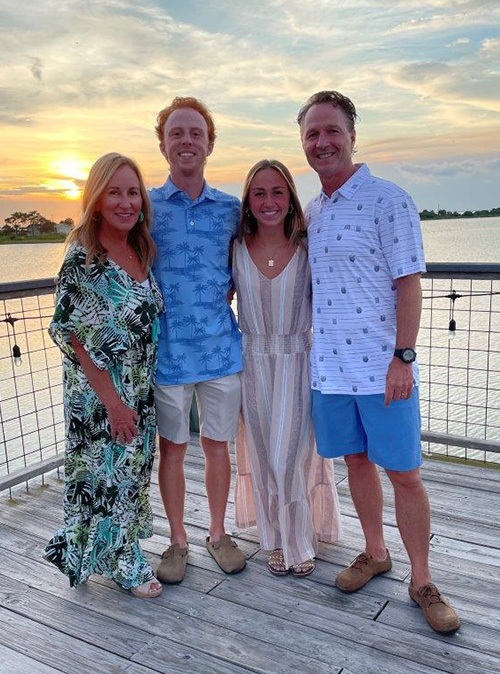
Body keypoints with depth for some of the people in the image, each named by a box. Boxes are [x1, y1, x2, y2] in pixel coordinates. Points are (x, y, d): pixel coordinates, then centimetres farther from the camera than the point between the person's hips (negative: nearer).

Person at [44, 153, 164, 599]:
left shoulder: (142, 251, 4)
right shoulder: (82, 257, -16)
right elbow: (73, 334, -17)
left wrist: (139, 395, 8)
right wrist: (112, 399, -17)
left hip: (141, 392, 7)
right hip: (97, 396, -6)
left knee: (132, 473, 17)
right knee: (105, 475, 8)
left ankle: (123, 558, 38)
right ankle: (124, 566, 29)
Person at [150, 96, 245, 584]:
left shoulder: (231, 209, 5)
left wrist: (219, 303, 1)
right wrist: (158, 314, -5)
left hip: (222, 351, 2)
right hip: (167, 354, -1)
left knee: (217, 446, 13)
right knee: (172, 448, 10)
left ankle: (218, 534, 32)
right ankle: (177, 540, 30)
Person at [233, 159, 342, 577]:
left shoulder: (306, 249, -4)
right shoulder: (237, 249, -2)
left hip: (298, 362, -1)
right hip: (253, 364, 2)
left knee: (290, 456, -1)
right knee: (264, 456, 10)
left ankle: (300, 542, 23)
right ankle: (277, 540, 30)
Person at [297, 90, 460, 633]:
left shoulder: (387, 200, -7)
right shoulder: (310, 211, 12)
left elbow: (408, 284, -11)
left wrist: (403, 357, -16)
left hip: (382, 365, -5)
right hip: (329, 365, 6)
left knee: (404, 473, 3)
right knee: (356, 461, 16)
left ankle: (421, 581, 20)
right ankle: (375, 553, 35)